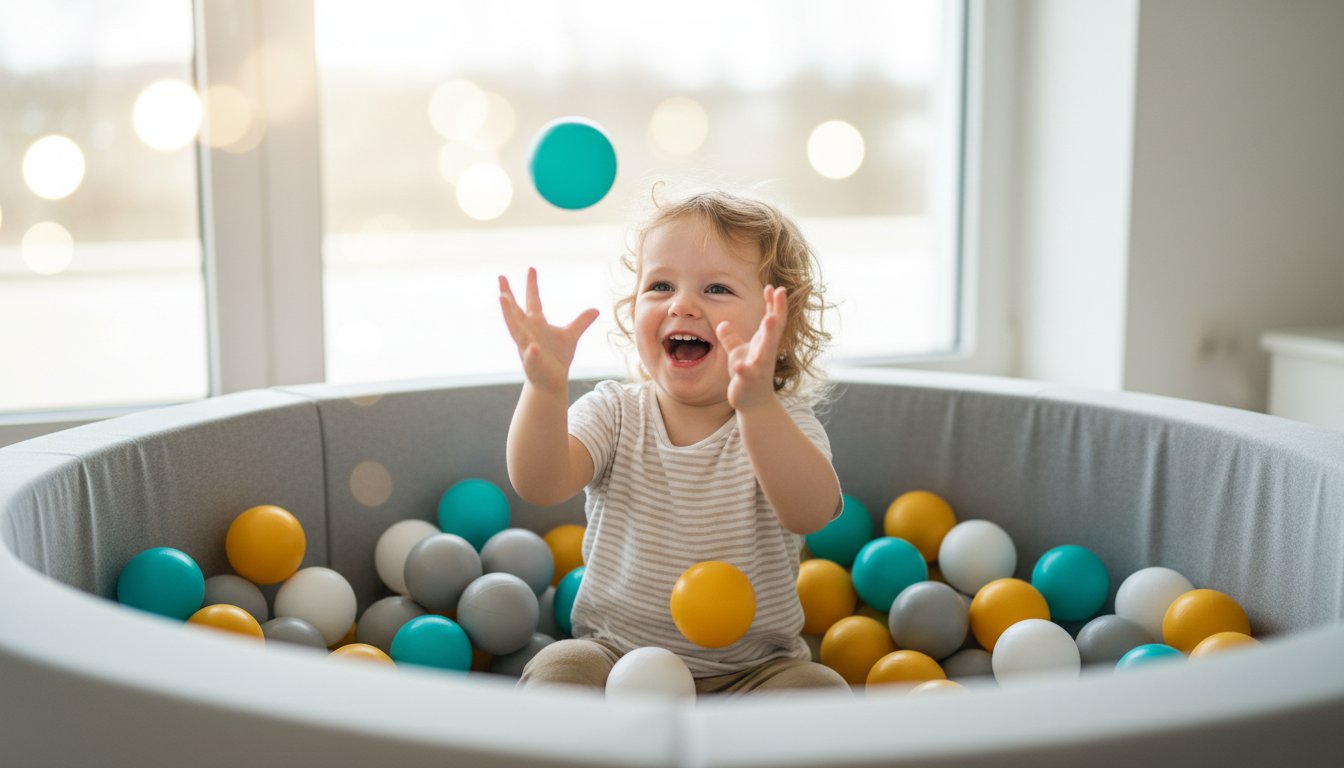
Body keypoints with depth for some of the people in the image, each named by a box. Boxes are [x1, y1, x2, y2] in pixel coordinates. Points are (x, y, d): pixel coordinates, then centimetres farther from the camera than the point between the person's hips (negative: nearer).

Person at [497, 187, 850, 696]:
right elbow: (539, 486, -21)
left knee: (821, 692, -25)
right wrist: (546, 388, -40)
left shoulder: (784, 422, -9)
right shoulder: (614, 412, -3)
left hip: (750, 668, -1)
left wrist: (757, 406, -49)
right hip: (615, 651, 1)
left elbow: (811, 512, -31)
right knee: (556, 671, -25)